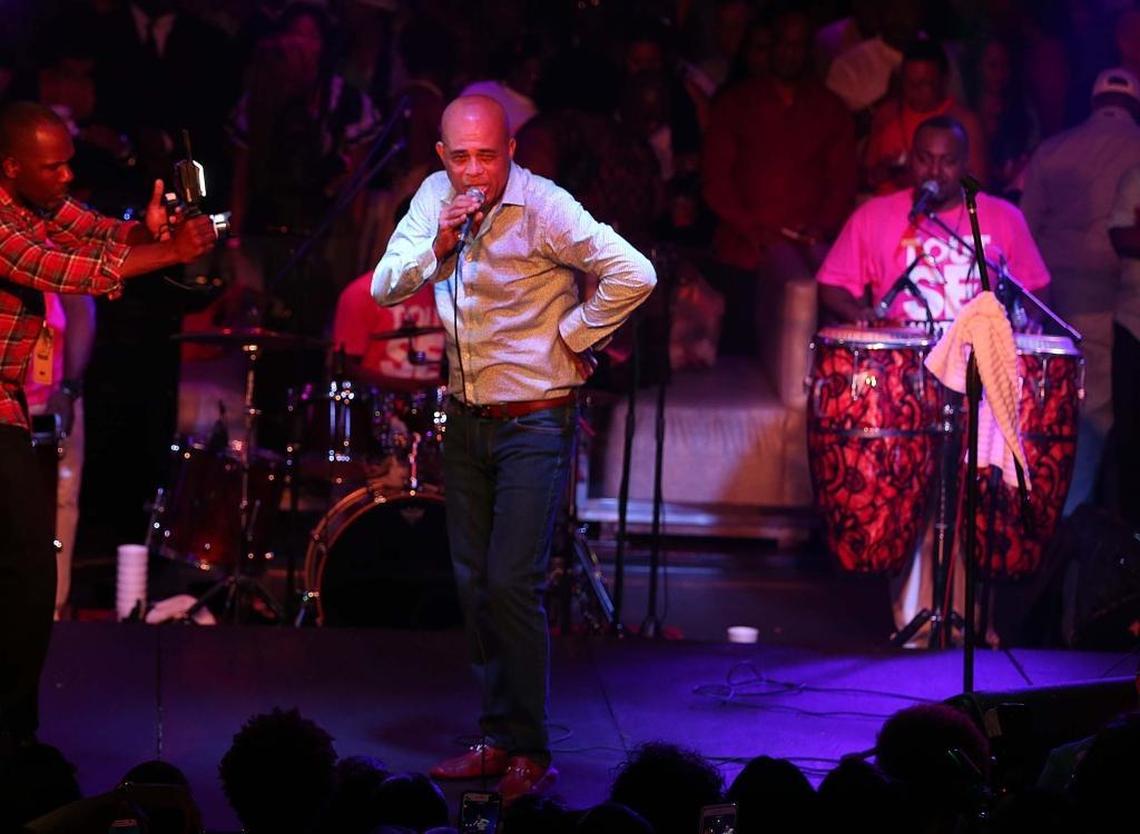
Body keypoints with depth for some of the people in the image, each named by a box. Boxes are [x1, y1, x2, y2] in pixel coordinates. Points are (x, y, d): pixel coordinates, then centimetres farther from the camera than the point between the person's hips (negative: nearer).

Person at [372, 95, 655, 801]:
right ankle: (500, 737, 20)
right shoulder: (435, 198, 2)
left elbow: (634, 274, -22)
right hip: (467, 418, 7)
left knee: (511, 584, -11)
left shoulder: (543, 207, -17)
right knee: (476, 585, 10)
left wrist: (573, 337, -13)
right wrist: (438, 244, -15)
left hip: (536, 422, -7)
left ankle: (532, 751, -3)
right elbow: (385, 288, 1)